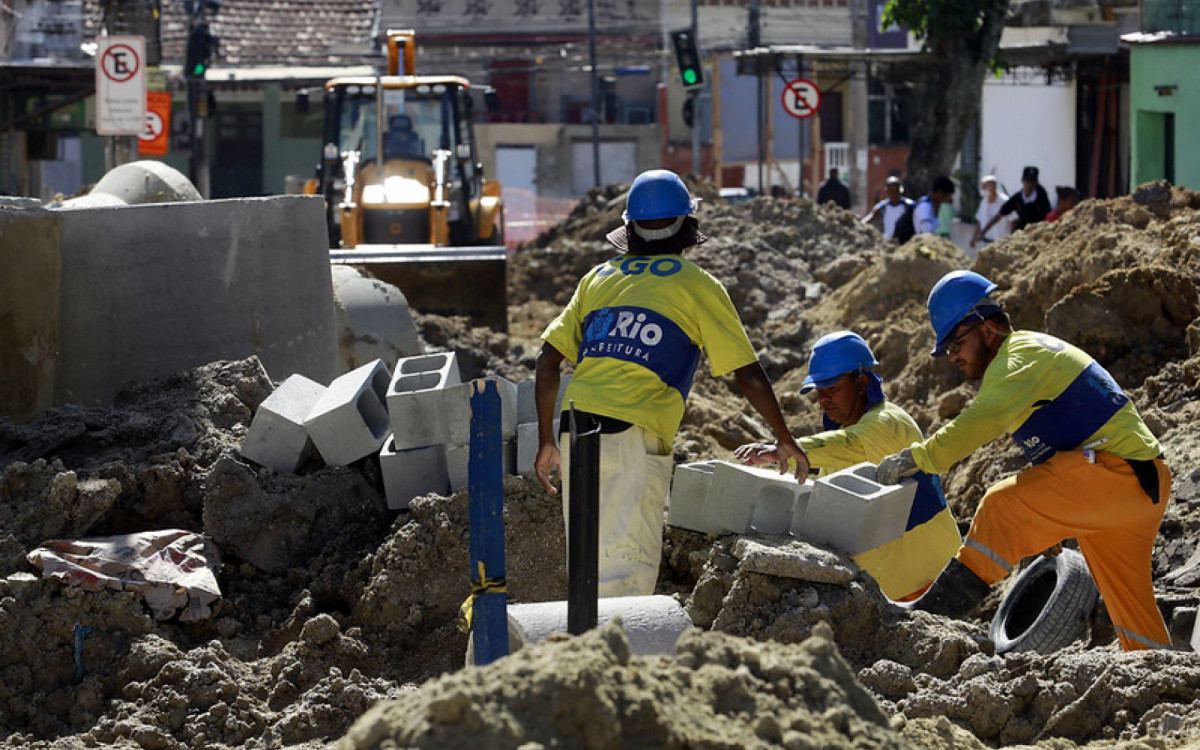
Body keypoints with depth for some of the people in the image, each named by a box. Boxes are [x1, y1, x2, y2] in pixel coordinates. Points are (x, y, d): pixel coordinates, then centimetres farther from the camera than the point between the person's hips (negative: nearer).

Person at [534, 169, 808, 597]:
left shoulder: (599, 278, 19)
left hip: (575, 429, 5)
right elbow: (747, 373, 6)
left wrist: (546, 441, 22)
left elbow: (548, 361, 15)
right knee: (628, 571, -9)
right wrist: (785, 441, 18)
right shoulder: (696, 285, 6)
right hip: (634, 437, -5)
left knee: (588, 565, 16)